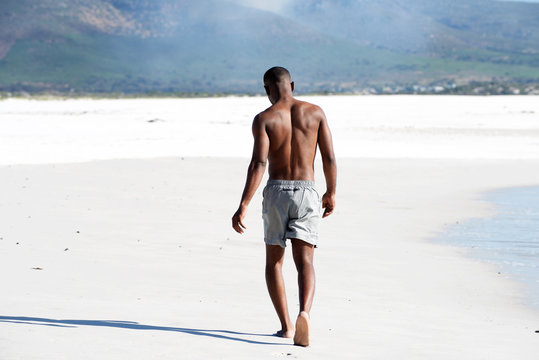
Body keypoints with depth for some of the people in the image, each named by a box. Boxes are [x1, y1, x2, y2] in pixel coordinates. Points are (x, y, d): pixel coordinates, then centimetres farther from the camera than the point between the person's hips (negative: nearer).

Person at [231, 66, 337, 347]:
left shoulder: (264, 119, -5)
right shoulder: (314, 113, 3)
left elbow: (258, 164, -15)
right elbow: (329, 158, 1)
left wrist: (243, 206, -17)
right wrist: (331, 193, 15)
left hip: (276, 191, -1)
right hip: (306, 192, 1)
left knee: (274, 261, 15)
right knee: (304, 262, -4)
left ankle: (286, 326, 15)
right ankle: (304, 312, -32)